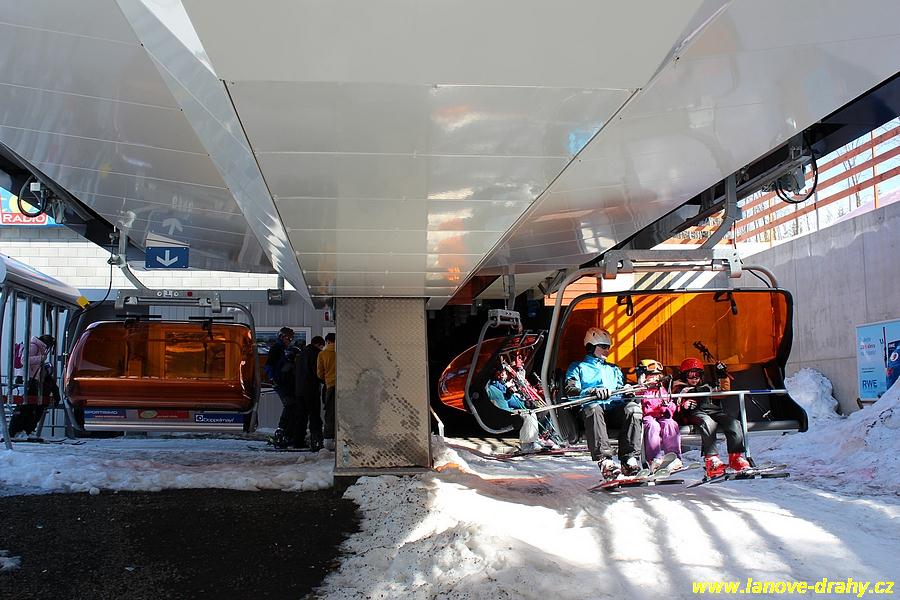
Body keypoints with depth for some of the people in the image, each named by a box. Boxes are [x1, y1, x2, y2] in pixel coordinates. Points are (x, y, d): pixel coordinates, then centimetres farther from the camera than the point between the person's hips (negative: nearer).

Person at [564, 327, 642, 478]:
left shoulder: (614, 369, 39)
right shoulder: (577, 367, 24)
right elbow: (571, 390, 5)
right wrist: (593, 391, -14)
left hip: (615, 404, 3)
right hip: (592, 403, -3)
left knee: (633, 407, -32)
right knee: (593, 409, -41)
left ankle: (630, 458, -39)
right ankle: (604, 460, -51)